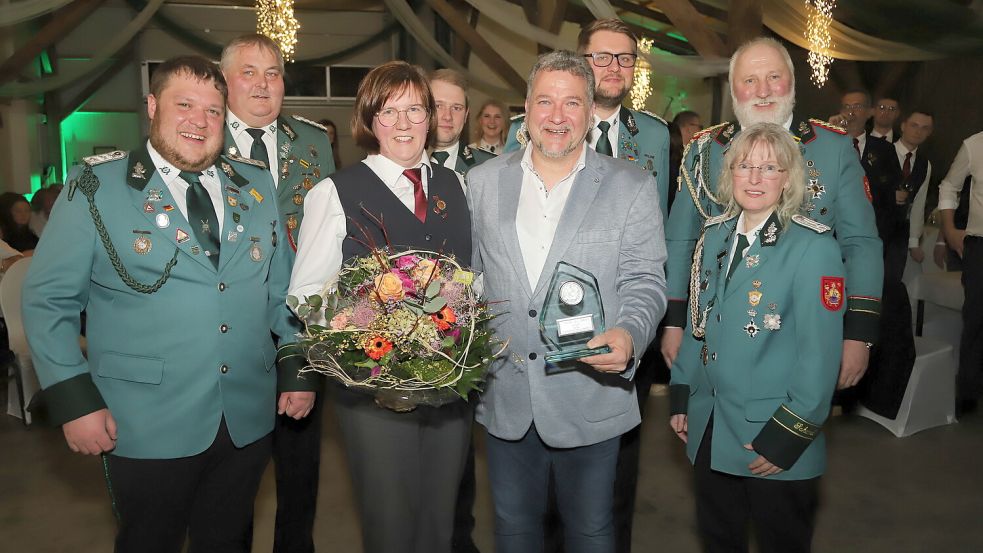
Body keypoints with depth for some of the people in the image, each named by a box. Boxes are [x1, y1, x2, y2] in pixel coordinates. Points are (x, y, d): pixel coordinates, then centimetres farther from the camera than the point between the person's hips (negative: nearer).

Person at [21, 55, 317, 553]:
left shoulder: (256, 185, 6)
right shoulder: (96, 186, -4)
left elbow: (282, 286, 11)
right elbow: (47, 299, -3)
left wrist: (297, 368, 4)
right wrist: (73, 399, -10)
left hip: (248, 420, 3)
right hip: (147, 427, -3)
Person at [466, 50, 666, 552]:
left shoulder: (633, 187, -4)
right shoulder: (483, 181, 4)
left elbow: (644, 282, -7)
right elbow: (470, 272, 10)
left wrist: (628, 333, -26)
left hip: (591, 395, -2)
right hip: (504, 395, 3)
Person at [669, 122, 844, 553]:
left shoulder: (814, 246, -13)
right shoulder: (715, 235, 5)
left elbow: (821, 353, -15)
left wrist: (789, 437, -16)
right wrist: (680, 396, 9)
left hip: (775, 439, -5)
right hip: (708, 433, 5)